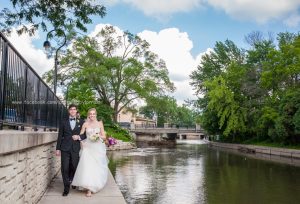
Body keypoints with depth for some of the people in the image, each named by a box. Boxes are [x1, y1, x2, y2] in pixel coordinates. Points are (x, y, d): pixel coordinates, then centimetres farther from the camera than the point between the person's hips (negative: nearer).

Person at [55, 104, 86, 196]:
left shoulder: (81, 122, 7)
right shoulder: (64, 122, 9)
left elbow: (85, 135, 9)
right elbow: (60, 136, 8)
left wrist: (79, 137, -11)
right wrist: (58, 148, 4)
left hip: (76, 148, 0)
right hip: (65, 148, 0)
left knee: (74, 167, 7)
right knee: (65, 168, -3)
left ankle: (71, 180, 38)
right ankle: (66, 188, 8)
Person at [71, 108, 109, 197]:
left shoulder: (100, 123, 5)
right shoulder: (85, 124, 4)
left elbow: (104, 137, 6)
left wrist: (99, 136, -13)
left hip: (98, 148, 1)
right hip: (88, 148, -1)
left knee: (97, 168, 8)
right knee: (87, 167, -10)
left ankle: (97, 184, 33)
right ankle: (89, 189, -6)